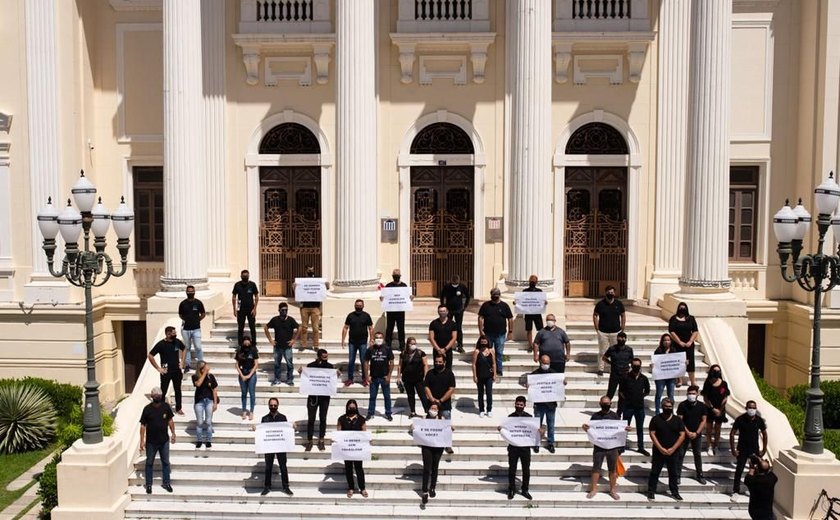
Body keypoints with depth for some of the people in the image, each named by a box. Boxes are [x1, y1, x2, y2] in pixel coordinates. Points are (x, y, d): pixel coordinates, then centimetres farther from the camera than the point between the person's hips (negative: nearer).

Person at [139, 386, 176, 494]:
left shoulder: (166, 407, -5)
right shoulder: (147, 409, -12)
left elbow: (170, 421, 6)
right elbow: (143, 425, -8)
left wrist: (173, 433, 6)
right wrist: (142, 441, -9)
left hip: (164, 440, 2)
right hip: (151, 442, -2)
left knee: (165, 462, 12)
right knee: (149, 463, 12)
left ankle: (166, 483, 26)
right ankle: (148, 485, 25)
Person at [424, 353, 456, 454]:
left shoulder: (449, 373, -3)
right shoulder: (430, 373, 4)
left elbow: (451, 389, -8)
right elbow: (426, 387, 1)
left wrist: (441, 400, -13)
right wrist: (432, 399, -13)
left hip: (445, 405, -2)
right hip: (432, 404, 2)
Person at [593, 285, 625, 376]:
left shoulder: (619, 304, 1)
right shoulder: (600, 304, -5)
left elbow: (623, 316, 11)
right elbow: (595, 315, 4)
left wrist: (622, 327, 6)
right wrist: (597, 328, -1)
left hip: (616, 332, 2)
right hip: (603, 332, -1)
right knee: (602, 352, 4)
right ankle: (600, 369, 13)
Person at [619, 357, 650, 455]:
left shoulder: (644, 378, 1)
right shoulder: (626, 377, -7)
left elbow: (647, 391, 14)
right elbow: (620, 391, 1)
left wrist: (640, 396, 5)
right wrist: (626, 398, -4)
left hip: (640, 406, 3)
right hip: (628, 406, -2)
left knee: (640, 428, 13)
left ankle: (641, 447, 24)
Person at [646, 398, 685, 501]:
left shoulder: (678, 420, 2)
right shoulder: (656, 419, -3)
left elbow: (682, 435, -1)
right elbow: (652, 434, -5)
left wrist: (673, 449, -9)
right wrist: (660, 448, -13)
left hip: (673, 452, 2)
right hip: (659, 451, -2)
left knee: (674, 473, 11)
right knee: (655, 472, 5)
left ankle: (675, 492, 24)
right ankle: (651, 492, 13)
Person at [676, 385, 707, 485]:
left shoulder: (701, 406, -3)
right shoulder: (682, 405, -10)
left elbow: (703, 420, -1)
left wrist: (696, 433, -9)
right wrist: (688, 432, -15)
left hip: (697, 435, 2)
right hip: (685, 434, -2)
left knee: (698, 455, 12)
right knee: (680, 454, 1)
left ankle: (699, 475, 25)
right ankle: (677, 475, 7)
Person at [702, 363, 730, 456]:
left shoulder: (724, 384, -4)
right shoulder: (708, 383, -7)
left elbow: (725, 398, -1)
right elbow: (705, 398, -5)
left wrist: (720, 410, -5)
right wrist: (713, 408, -10)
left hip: (720, 410, 1)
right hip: (709, 409, -1)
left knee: (717, 429, 11)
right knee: (709, 428, 4)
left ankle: (716, 446, 23)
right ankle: (710, 447, 12)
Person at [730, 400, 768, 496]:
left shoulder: (759, 420, -7)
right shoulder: (740, 419, -13)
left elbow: (764, 434, 7)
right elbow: (732, 434, -8)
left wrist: (764, 449, 4)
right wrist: (733, 449, -11)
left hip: (755, 449, 2)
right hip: (742, 449, -2)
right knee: (739, 470, -1)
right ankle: (736, 491, 7)